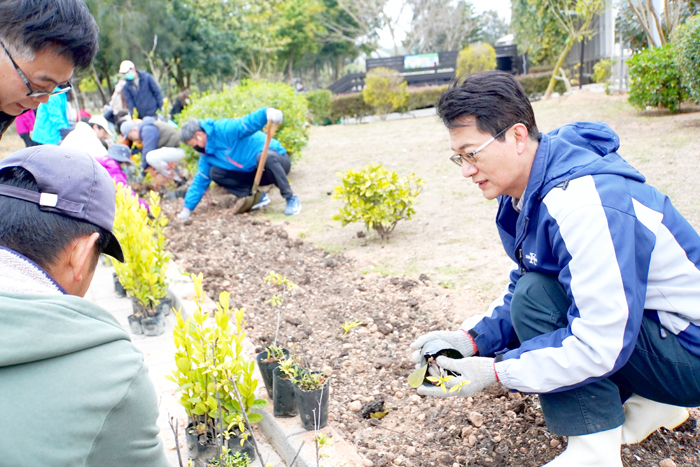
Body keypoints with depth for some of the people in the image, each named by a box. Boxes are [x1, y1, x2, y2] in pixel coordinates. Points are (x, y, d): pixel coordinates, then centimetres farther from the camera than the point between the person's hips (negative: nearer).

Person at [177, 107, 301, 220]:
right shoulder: (206, 154, 5)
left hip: (278, 160, -7)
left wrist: (267, 112, -58)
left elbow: (248, 123, -37)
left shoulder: (224, 129, -21)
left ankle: (291, 198, -27)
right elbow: (200, 181, 10)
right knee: (215, 173, -5)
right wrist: (187, 209, 7)